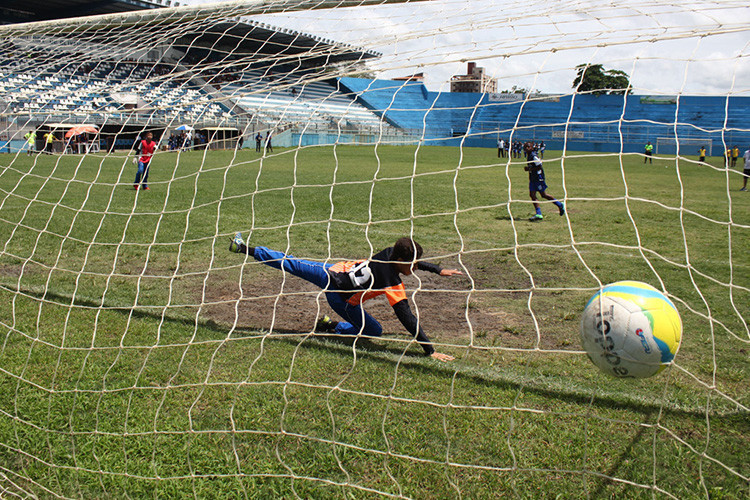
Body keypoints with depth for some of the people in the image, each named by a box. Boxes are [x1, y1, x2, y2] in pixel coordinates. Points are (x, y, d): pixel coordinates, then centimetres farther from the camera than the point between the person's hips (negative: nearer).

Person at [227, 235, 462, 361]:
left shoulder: (390, 253, -11)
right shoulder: (393, 285, -27)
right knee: (374, 331, 6)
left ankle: (245, 248, 22)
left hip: (331, 271, 6)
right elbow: (408, 319, -27)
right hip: (340, 297, -6)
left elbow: (413, 261, 13)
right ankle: (332, 327, 6)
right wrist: (430, 351, -25)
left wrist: (440, 270, 15)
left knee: (291, 264, 17)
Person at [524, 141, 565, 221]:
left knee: (543, 195, 0)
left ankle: (560, 205, 17)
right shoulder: (528, 156, 10)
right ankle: (538, 214, 1)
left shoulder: (534, 156, -18)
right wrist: (528, 168, 8)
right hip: (532, 178, 9)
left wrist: (529, 169, -20)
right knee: (532, 195, 1)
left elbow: (539, 167, -22)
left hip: (538, 178, -9)